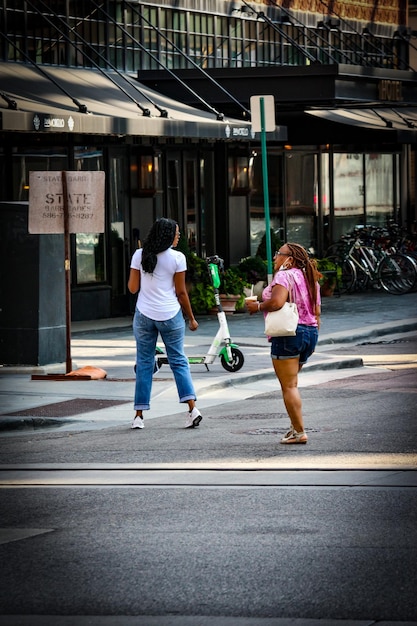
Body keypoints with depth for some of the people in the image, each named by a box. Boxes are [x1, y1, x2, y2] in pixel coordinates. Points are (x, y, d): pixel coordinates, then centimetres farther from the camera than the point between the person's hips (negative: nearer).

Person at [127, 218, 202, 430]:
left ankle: (139, 415, 6)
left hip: (144, 316, 2)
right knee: (178, 361, 7)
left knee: (144, 364, 8)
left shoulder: (140, 255, 0)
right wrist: (191, 318, 7)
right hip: (170, 316, -2)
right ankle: (192, 407, -5)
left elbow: (132, 288, 2)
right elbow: (181, 292, -3)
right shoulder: (177, 258, -7)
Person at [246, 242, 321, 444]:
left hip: (288, 334, -9)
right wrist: (312, 340, 23)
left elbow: (277, 302, -25)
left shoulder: (284, 276, -9)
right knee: (291, 384, 19)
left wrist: (258, 306, -8)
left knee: (288, 386, -6)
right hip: (310, 332, 9)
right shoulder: (309, 279, 17)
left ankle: (299, 432, -8)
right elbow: (317, 312, 18)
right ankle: (295, 426, 16)